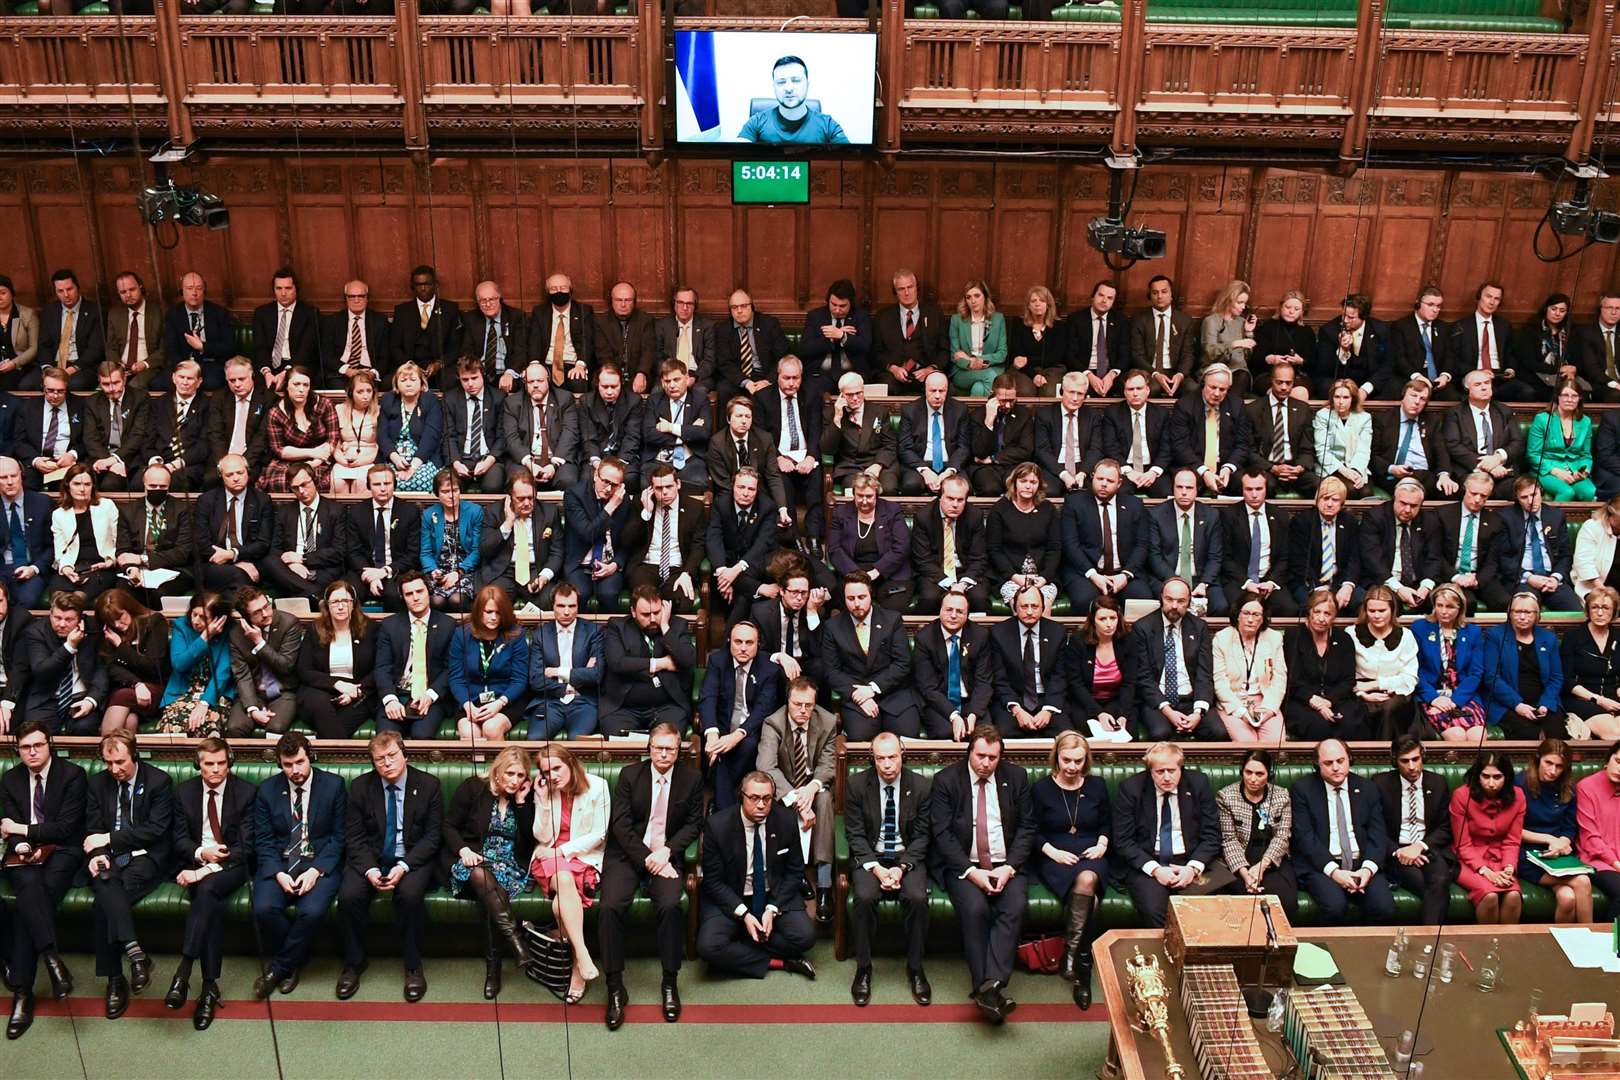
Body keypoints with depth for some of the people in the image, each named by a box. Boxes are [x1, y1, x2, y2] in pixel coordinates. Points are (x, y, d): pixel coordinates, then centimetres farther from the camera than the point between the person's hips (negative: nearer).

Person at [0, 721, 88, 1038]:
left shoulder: (73, 775, -3)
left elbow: (65, 827, -9)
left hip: (62, 852, -3)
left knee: (28, 900, -30)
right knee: (29, 885, -34)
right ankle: (52, 958, -45)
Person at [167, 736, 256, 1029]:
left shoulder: (246, 792, -2)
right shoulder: (184, 791, 8)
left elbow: (245, 846, -8)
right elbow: (180, 839, 6)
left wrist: (207, 870, -20)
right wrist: (200, 853, -17)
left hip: (231, 865, -2)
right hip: (196, 862, 2)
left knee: (207, 888, -36)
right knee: (213, 903, -30)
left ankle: (183, 972, -39)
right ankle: (209, 986, -31)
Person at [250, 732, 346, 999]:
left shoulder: (333, 785, 0)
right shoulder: (267, 790, 5)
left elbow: (339, 836, 0)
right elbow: (263, 841, 3)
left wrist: (316, 870, -13)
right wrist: (278, 874, -14)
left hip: (319, 863, -2)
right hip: (278, 863, 2)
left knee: (312, 911, -30)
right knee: (264, 908, -28)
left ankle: (279, 967, -5)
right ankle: (291, 963, -1)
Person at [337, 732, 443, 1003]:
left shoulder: (428, 785, -3)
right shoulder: (360, 786, 2)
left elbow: (432, 836, -4)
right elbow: (354, 837, 0)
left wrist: (403, 867, -19)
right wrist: (370, 870, -18)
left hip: (413, 858, -2)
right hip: (370, 858, 2)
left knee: (410, 894, -33)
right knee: (349, 896, -27)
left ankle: (413, 967, -14)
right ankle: (353, 963, -4)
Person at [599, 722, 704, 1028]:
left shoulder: (692, 778, 3)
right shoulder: (629, 774, -1)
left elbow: (694, 823, 5)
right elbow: (620, 824, -5)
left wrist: (666, 852, -10)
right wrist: (647, 858, -15)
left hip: (667, 856, 0)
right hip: (627, 854, 0)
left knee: (671, 905, -29)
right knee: (609, 906, -26)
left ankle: (670, 983, -13)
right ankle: (615, 987, -15)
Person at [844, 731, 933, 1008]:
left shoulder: (922, 786, -3)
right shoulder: (856, 785, -4)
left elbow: (921, 836, -1)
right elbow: (855, 835, -4)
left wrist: (901, 867, -16)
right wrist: (876, 868, -17)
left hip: (908, 857, 0)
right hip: (869, 857, 0)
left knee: (918, 898, -29)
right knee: (864, 897, -30)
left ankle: (914, 968, -10)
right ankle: (863, 969, -12)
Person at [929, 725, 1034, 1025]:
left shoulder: (1016, 777, 7)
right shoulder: (946, 780, 0)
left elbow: (1027, 827, 6)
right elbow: (942, 833, -6)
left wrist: (1009, 867, -9)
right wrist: (971, 871, -17)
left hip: (1006, 865, 2)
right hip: (963, 865, -2)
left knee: (1015, 907, -28)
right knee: (974, 908, -30)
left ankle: (990, 985, -33)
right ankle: (986, 989, -24)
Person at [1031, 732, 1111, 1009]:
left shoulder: (1097, 786, 14)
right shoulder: (1041, 788, 6)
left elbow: (1107, 824, 21)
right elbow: (1033, 832, 5)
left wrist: (1102, 844, 1)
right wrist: (1053, 851, -10)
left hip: (1090, 856, 2)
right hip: (1055, 860, -2)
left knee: (1087, 879, -36)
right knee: (1088, 896, -34)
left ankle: (1070, 955, -28)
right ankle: (1083, 963, -24)